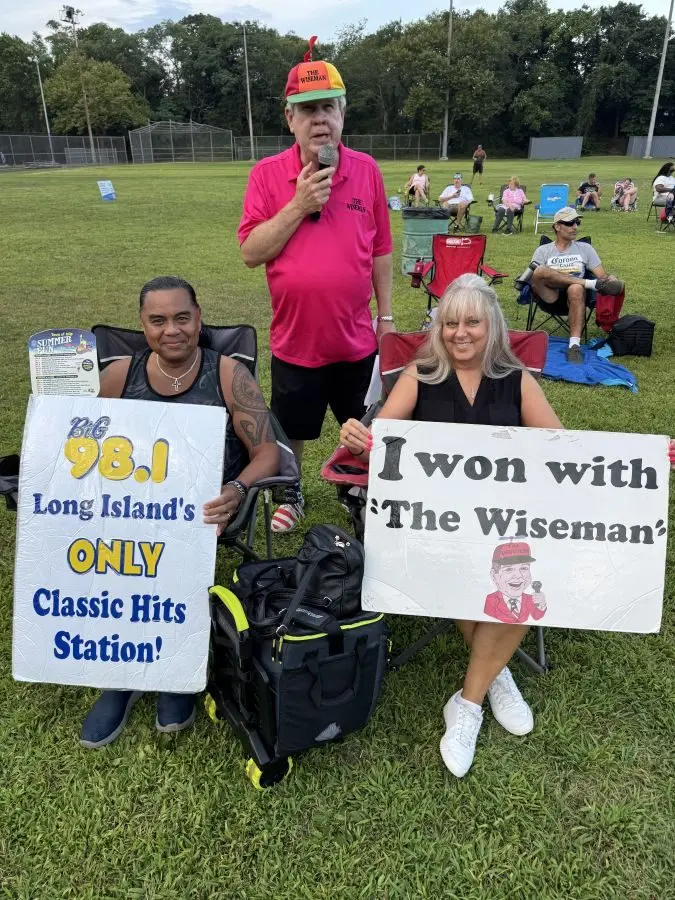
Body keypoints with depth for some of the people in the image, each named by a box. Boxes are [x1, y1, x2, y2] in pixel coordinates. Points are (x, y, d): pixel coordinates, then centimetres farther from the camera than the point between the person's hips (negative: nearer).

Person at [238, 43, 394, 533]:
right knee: (291, 432, 14)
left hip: (356, 337, 1)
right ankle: (291, 495, 40)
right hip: (295, 338, -1)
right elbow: (251, 252, -10)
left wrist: (386, 315, 6)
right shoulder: (267, 174, -5)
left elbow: (380, 250, 5)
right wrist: (298, 205, -19)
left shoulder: (367, 170, -1)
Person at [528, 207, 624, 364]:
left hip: (575, 297, 1)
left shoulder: (584, 248, 20)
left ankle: (574, 345, -43)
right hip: (551, 297, 0)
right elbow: (533, 279, 3)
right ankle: (590, 284, -24)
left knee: (576, 289, -38)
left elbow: (602, 276, 13)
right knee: (540, 271, -30)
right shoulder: (543, 251, 16)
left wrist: (610, 279, -11)